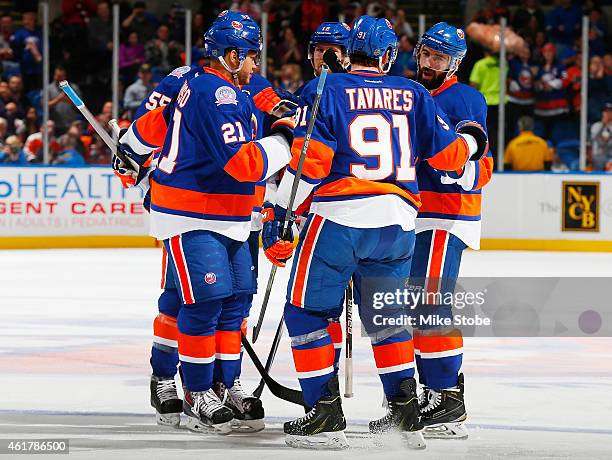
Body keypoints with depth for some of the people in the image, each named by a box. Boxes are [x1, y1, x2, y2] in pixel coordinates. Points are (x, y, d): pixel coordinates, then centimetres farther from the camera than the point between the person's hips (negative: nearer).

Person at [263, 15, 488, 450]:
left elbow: (309, 161, -8)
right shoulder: (413, 95, 10)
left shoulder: (324, 91, 1)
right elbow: (447, 153, 14)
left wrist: (277, 215, -4)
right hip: (399, 220, 4)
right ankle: (405, 411, 18)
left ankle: (326, 414, 0)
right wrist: (473, 140, 36)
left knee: (307, 311, 7)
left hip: (337, 217, -4)